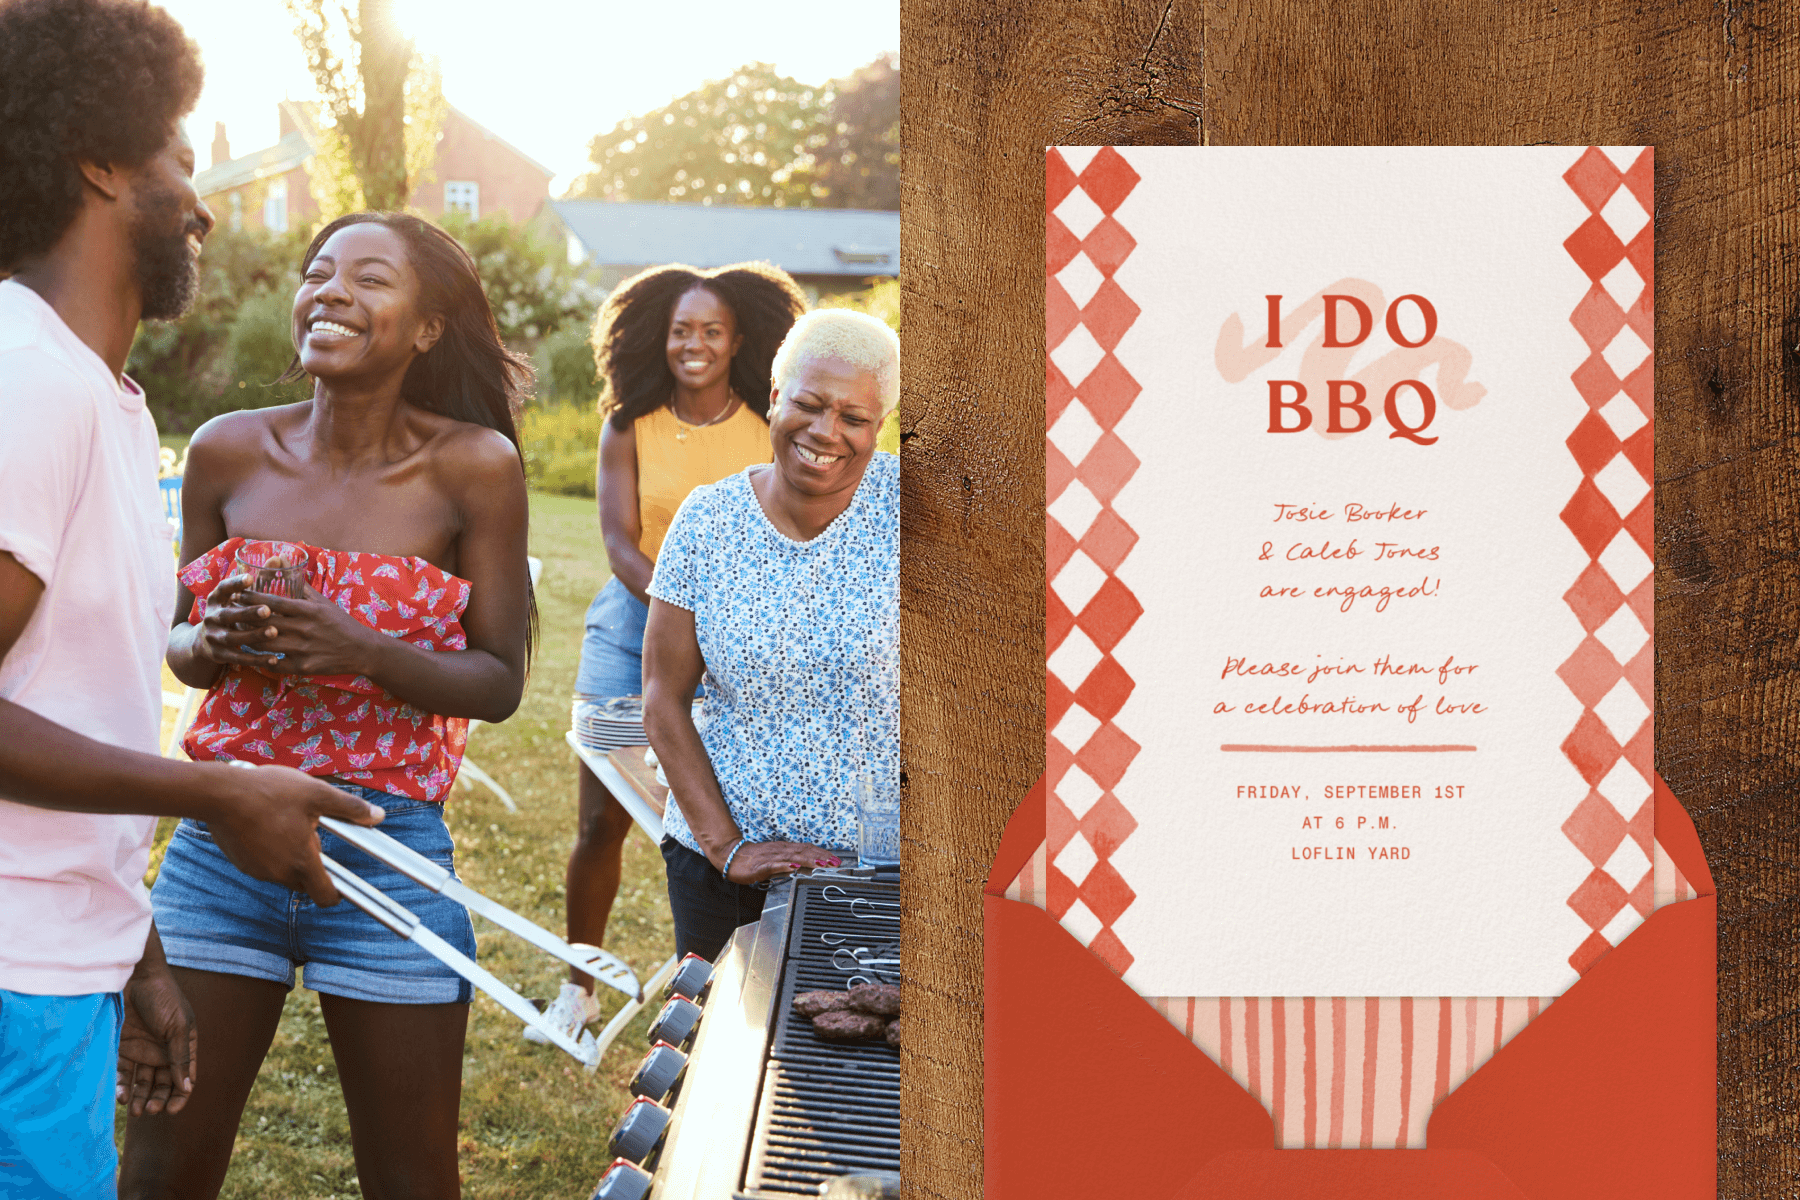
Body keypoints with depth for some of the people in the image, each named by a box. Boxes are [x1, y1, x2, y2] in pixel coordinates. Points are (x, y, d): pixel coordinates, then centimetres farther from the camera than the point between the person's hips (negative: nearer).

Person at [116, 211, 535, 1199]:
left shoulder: (473, 466, -7)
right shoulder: (229, 451, 1)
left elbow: (500, 683, -4)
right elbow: (177, 646, 12)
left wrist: (359, 652, -20)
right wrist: (217, 641, -12)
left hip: (388, 852, -2)